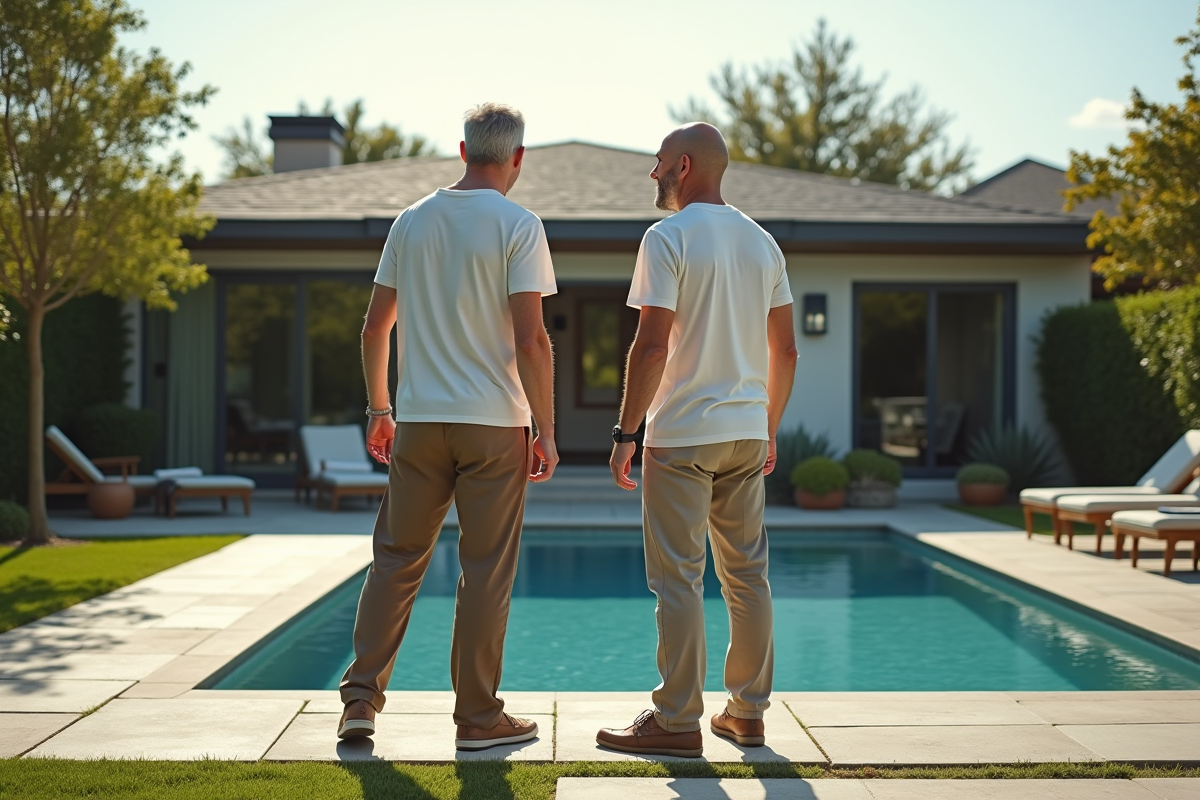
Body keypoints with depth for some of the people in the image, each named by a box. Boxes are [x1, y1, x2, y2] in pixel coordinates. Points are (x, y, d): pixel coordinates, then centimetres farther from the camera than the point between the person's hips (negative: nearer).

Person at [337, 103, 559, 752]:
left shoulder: (411, 221, 9)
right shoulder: (518, 227, -6)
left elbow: (375, 326, 11)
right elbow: (531, 339, -13)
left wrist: (379, 409, 19)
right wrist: (545, 429, -6)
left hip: (418, 419, 4)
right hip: (493, 422, -4)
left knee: (397, 558, 11)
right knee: (485, 570, 2)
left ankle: (360, 698, 9)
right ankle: (478, 718, 9)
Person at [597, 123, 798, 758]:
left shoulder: (668, 238, -8)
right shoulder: (763, 242, 12)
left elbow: (653, 345, -16)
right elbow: (785, 352, 13)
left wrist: (626, 432, -10)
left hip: (682, 435, -7)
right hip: (747, 433, 7)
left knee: (677, 580, -2)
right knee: (747, 576, 11)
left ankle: (678, 721, 0)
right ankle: (748, 712, 17)